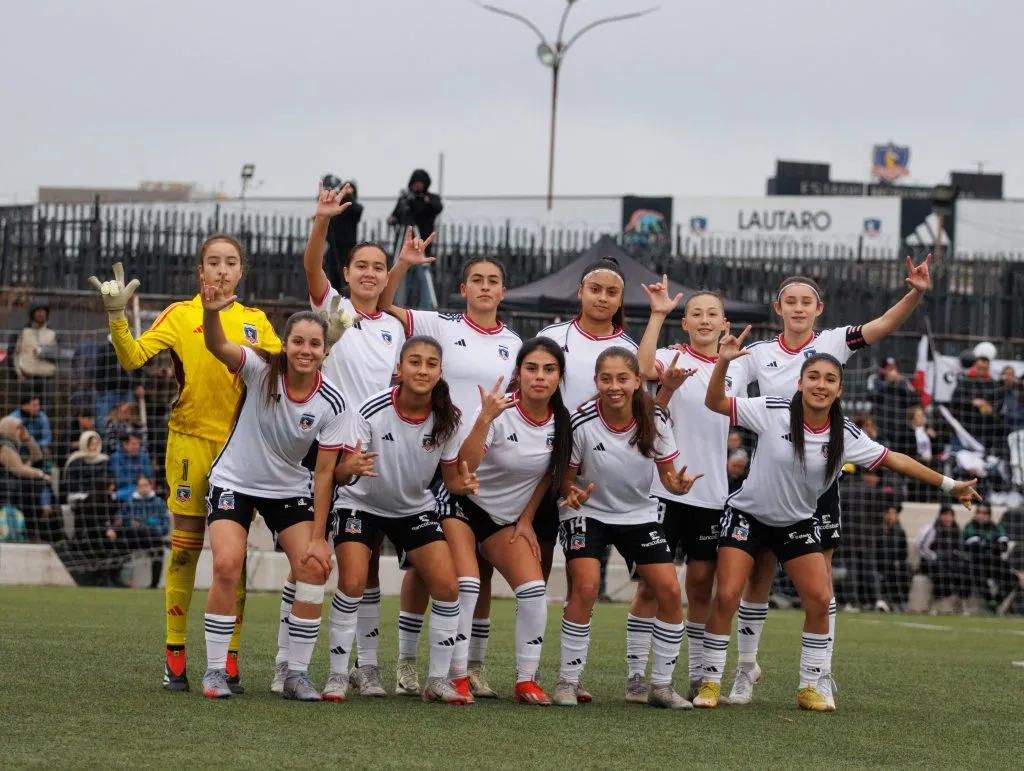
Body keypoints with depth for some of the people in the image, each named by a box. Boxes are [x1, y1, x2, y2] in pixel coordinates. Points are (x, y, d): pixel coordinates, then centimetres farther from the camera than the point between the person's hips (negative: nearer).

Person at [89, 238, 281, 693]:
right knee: (184, 550, -1)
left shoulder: (255, 322, 10)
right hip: (191, 442, -2)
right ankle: (174, 658, 6)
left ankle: (229, 662, 5)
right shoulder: (180, 315, 2)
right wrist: (117, 317, -20)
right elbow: (133, 358, -6)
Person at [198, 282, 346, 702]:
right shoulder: (262, 371, -20)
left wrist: (318, 538, -11)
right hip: (234, 482, -3)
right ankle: (215, 670, -9)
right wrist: (211, 313, -62)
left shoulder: (331, 403, -14)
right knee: (227, 565, -22)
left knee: (313, 570, -11)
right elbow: (218, 346, -39)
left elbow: (325, 471, -9)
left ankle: (297, 673, 2)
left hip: (290, 490, 3)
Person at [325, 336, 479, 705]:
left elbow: (450, 478, -5)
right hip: (361, 504, -3)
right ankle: (337, 675, -7)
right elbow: (340, 473, -25)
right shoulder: (372, 411, -25)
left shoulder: (446, 419, -16)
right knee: (352, 583, -22)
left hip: (415, 508, 3)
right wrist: (349, 468, -49)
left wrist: (463, 484, -29)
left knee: (447, 586, -10)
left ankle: (438, 680, 4)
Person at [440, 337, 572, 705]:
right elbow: (462, 467, -35)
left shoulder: (561, 422, -8)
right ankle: (457, 678, -12)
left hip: (507, 519, 5)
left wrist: (526, 520, 6)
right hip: (463, 507, -5)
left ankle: (526, 681, -1)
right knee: (466, 585, -21)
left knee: (534, 589, -10)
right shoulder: (500, 411, -24)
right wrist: (484, 419, -46)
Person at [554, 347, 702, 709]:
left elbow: (667, 474, -3)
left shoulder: (655, 419, -13)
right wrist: (571, 494, -30)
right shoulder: (581, 424, -20)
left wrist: (677, 484, -26)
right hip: (588, 513, -3)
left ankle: (661, 685, 8)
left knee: (670, 591, -7)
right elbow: (565, 478, -8)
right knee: (585, 587, -24)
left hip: (639, 514, 3)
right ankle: (568, 682, -11)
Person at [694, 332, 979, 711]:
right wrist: (723, 363, -35)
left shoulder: (845, 435, -10)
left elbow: (893, 459, 0)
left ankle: (810, 688, 7)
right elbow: (715, 402, -17)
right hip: (748, 515, -3)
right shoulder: (772, 412, -18)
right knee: (726, 596, -12)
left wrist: (948, 484, 2)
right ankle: (710, 681, 2)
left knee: (819, 599, -7)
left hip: (797, 523, 3)